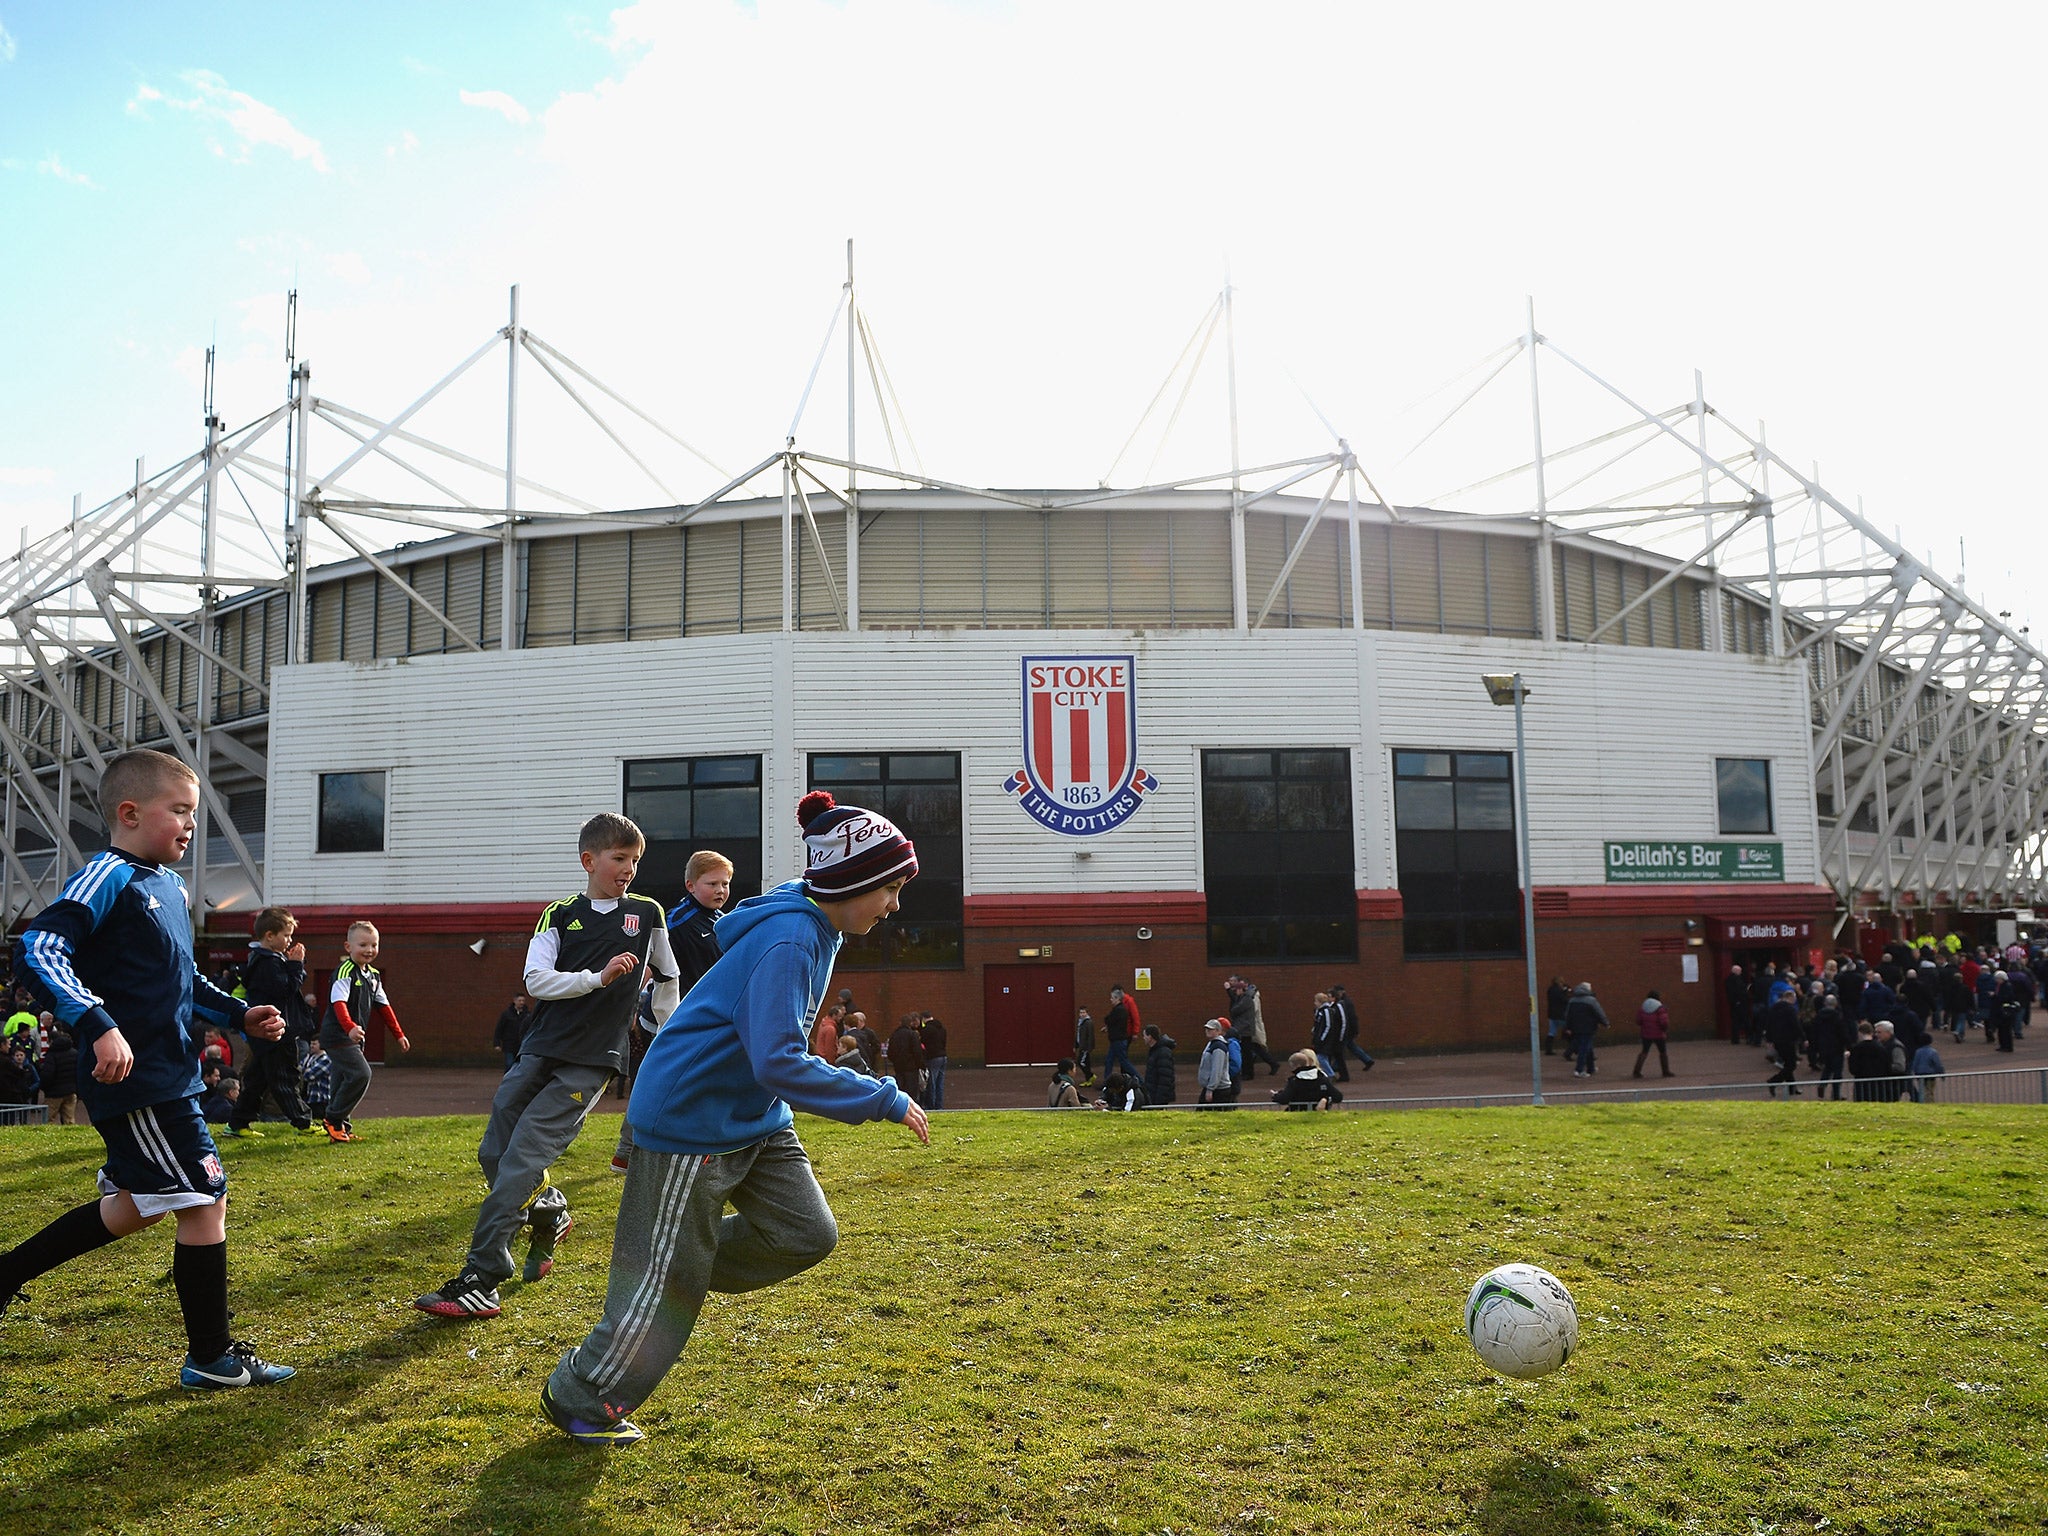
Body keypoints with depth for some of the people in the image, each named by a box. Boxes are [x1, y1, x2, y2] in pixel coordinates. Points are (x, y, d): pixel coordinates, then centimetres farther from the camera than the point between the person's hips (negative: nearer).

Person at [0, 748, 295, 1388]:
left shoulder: (171, 886, 14)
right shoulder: (108, 877, -14)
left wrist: (239, 1014, 17)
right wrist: (98, 1027, -34)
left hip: (168, 1077, 10)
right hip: (137, 1080, -10)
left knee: (134, 1207, 21)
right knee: (205, 1203, -4)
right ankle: (212, 1358, 8)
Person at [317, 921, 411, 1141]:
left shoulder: (373, 975, 13)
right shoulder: (345, 972, -15)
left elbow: (383, 1006, 20)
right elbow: (338, 1003, -28)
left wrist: (398, 1034, 19)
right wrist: (350, 1027, -44)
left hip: (354, 1039, 9)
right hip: (337, 1036, -9)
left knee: (345, 1081, 12)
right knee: (361, 1074, -18)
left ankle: (342, 1129, 19)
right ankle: (334, 1121, -8)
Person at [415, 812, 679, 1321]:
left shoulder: (646, 913, 4)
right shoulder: (559, 915, 4)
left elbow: (667, 981, 17)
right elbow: (536, 980, -8)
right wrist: (597, 977, -20)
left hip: (590, 1063, -3)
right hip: (540, 1050, 4)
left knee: (522, 1161, -13)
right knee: (493, 1154, 4)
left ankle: (479, 1281, -9)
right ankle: (550, 1215, 31)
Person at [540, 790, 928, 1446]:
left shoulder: (815, 928, 2)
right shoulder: (787, 941, -28)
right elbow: (779, 1063, -35)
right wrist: (886, 1101, -29)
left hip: (754, 1116, 9)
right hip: (691, 1117, -9)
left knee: (806, 1233, 1)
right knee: (669, 1277, 2)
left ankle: (681, 1269, 20)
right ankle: (579, 1399, 22)